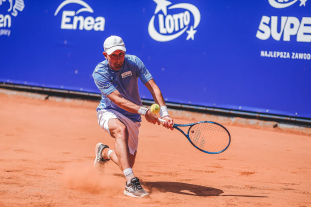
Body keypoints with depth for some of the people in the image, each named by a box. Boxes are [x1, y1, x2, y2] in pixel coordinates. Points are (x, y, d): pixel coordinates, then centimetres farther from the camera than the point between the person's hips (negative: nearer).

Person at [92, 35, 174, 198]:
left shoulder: (133, 62, -12)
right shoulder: (99, 73, -20)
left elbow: (153, 87, -15)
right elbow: (117, 99, -29)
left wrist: (164, 113, -29)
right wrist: (144, 111, -42)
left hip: (132, 118, 4)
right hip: (109, 112, -4)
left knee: (127, 163, 4)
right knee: (121, 129, -40)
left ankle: (104, 152, 39)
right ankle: (131, 182, -46)